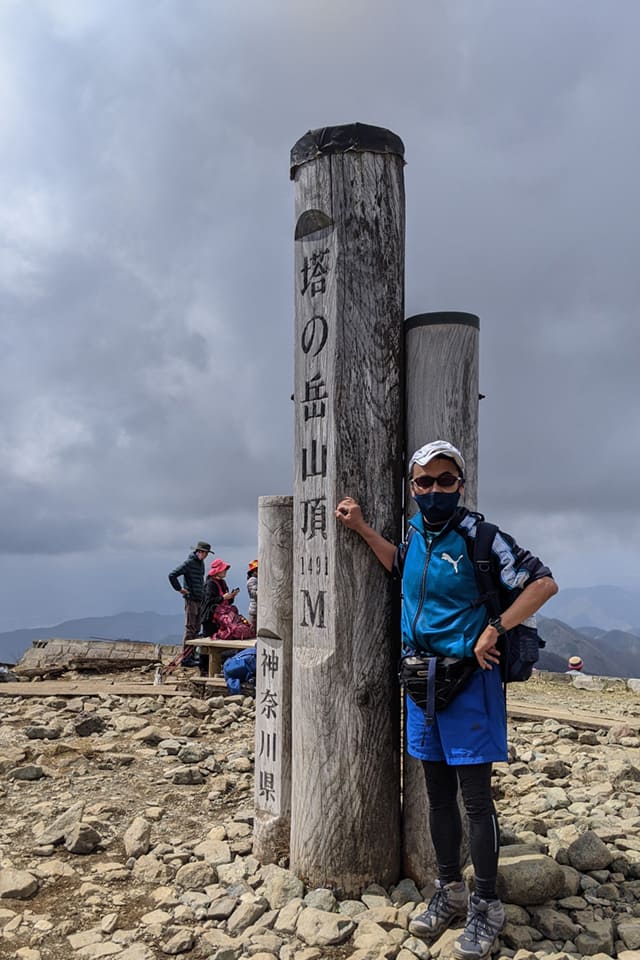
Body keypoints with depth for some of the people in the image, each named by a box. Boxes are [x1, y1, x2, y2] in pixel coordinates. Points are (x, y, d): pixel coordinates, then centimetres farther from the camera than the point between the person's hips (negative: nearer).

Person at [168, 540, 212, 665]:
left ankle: (192, 656, 19)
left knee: (196, 629, 11)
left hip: (199, 600, 8)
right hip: (191, 599, -8)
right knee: (190, 629, -6)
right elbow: (172, 575, -18)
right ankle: (185, 658, -2)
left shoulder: (201, 563, 13)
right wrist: (180, 589, -14)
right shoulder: (188, 562, -12)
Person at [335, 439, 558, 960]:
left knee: (475, 795, 3)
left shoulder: (479, 536, -15)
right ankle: (449, 892, 32)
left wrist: (493, 630, -18)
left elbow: (543, 582, -15)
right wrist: (362, 527, 17)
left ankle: (486, 907, 19)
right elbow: (401, 567, 25)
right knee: (438, 791, 16)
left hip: (468, 680, -6)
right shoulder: (418, 532, 4)